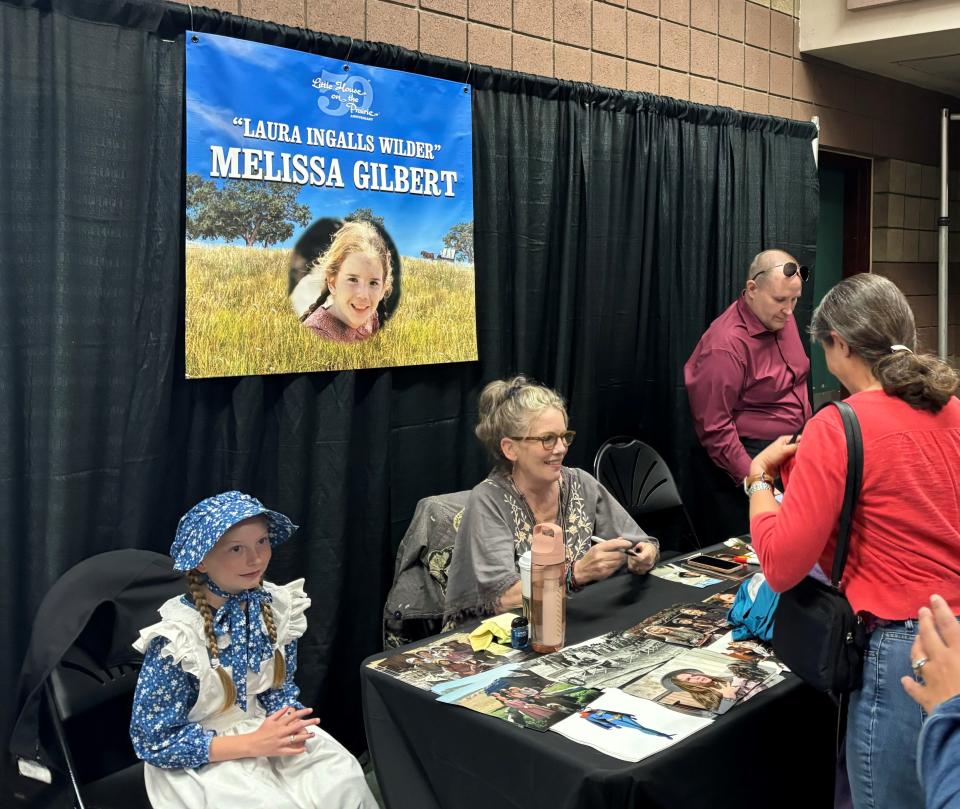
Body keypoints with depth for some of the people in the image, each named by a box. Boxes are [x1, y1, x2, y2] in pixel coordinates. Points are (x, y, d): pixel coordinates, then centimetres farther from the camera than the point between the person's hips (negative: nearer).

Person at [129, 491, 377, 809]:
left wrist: (289, 723, -17)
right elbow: (154, 741, -18)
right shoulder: (176, 637, -23)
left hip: (264, 731, 5)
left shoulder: (275, 607, -7)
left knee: (344, 780, -16)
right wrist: (253, 744, -24)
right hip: (201, 758, -4)